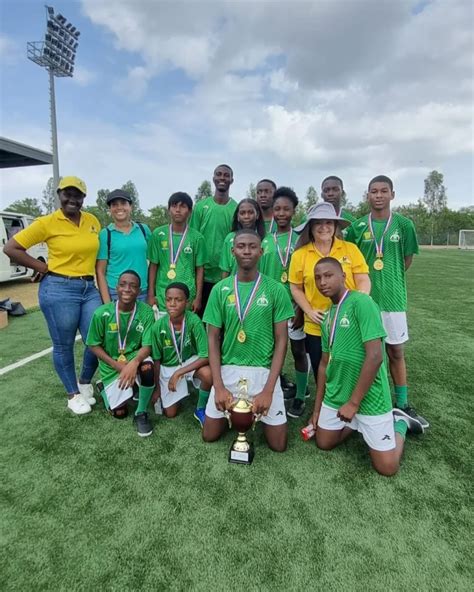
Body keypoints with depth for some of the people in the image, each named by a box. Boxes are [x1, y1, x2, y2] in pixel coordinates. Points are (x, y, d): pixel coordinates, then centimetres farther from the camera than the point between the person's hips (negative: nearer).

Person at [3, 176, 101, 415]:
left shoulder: (92, 221, 7)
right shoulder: (47, 222, -5)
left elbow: (100, 252, 18)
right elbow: (11, 248, -3)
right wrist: (43, 267, -5)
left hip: (89, 289, 4)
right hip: (58, 289, -4)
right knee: (63, 345, 8)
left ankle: (85, 382, 32)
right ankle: (73, 394, 28)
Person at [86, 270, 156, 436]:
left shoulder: (146, 312, -17)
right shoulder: (102, 313, -18)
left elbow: (147, 346, -17)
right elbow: (94, 345, -7)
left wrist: (133, 363, -38)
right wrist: (117, 365, -18)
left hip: (135, 357, 0)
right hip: (111, 364, 0)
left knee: (147, 368, -36)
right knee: (119, 412, 1)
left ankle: (141, 413, -8)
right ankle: (106, 387, 36)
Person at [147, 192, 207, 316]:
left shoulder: (197, 237, -1)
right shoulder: (158, 234, 1)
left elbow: (199, 269, 3)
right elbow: (153, 266, 5)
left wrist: (198, 297, -1)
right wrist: (151, 294, 2)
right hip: (163, 295, 1)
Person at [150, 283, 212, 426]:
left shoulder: (194, 321, -29)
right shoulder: (159, 326, -23)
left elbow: (205, 357, -28)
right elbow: (156, 360, -8)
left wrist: (178, 373, -29)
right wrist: (156, 387, 0)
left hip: (190, 361, -1)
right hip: (168, 366, 2)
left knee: (208, 374, -34)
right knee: (170, 413, 3)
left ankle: (200, 409, -5)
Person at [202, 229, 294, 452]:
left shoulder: (276, 290, -6)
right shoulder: (220, 290, -1)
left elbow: (281, 340, -5)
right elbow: (213, 338, 0)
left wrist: (268, 390, -13)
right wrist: (218, 386, -8)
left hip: (263, 371, -1)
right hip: (228, 369, 2)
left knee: (278, 444, 4)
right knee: (209, 435, 9)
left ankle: (259, 413, 34)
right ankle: (233, 411, 38)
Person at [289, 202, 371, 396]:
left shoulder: (350, 249, -1)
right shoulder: (300, 254, -2)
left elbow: (363, 281, -2)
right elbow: (296, 287, 4)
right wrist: (309, 311, -8)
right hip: (316, 327, 1)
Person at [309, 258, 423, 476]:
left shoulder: (361, 302, -19)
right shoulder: (328, 316, 6)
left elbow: (375, 357, -24)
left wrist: (354, 402, -18)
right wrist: (317, 409, 14)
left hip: (368, 397, -7)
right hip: (335, 395, 7)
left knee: (387, 467, 1)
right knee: (324, 443, 17)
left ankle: (398, 423, 27)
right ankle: (356, 424, 37)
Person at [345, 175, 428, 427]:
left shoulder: (404, 224, -1)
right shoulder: (358, 226, 0)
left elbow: (407, 259, 7)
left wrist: (390, 281, 4)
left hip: (393, 297, 0)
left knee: (396, 351, 9)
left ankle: (402, 404, 22)